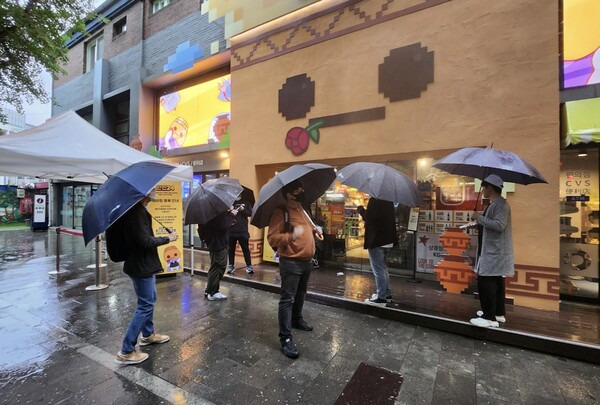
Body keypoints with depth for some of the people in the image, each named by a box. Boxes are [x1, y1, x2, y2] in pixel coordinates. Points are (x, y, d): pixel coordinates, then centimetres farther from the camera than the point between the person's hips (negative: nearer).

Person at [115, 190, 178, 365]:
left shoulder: (136, 208, 7)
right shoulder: (137, 211, -24)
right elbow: (145, 241, -27)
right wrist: (167, 238, -15)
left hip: (142, 263, 10)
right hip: (141, 265, -10)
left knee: (150, 299, 23)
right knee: (145, 305, 1)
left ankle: (148, 334, 40)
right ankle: (126, 352, 12)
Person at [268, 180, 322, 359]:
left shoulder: (302, 209, 11)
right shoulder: (281, 212, -17)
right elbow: (272, 239, -22)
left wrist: (316, 230, 6)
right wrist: (292, 235, -36)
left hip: (307, 260, 9)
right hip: (291, 262, -9)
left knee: (301, 294, 25)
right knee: (287, 299, -3)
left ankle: (297, 319, 46)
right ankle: (285, 338, 7)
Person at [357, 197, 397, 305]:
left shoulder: (374, 200, -18)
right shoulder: (388, 200, 10)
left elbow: (369, 218, -21)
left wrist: (361, 210, -4)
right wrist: (365, 212, 17)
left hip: (376, 240, -9)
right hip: (387, 238, 9)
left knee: (378, 269, 0)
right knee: (382, 267, 20)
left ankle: (381, 297, 8)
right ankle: (387, 294, 28)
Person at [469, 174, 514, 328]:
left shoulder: (501, 204, -16)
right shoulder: (493, 204, 16)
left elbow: (499, 225, -26)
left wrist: (480, 218, -19)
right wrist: (478, 222, 12)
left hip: (495, 252, -11)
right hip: (492, 251, 11)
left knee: (485, 283, -9)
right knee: (495, 283, 16)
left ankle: (490, 317, -1)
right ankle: (498, 313, 27)